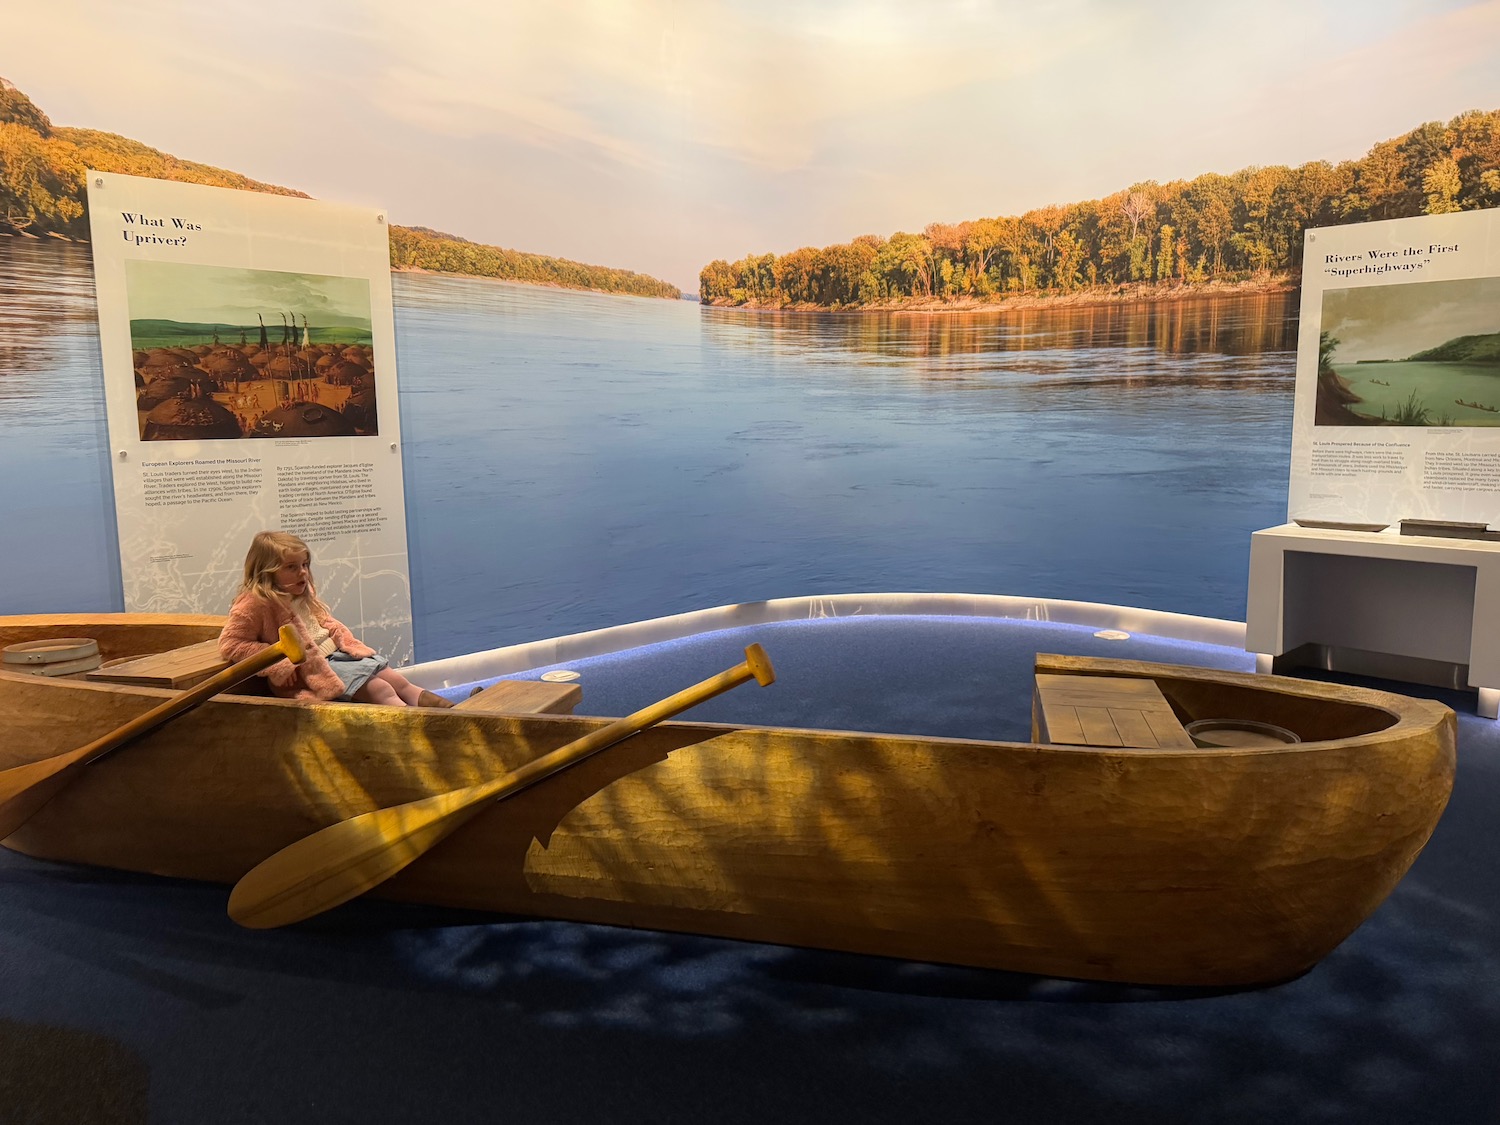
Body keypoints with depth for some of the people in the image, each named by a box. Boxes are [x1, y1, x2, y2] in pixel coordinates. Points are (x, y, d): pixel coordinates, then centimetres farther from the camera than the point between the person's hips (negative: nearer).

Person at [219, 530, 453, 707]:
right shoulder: (255, 604, -12)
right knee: (378, 689, -23)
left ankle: (443, 708, -8)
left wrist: (352, 645, 9)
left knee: (395, 679, -3)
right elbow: (230, 645, -15)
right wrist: (279, 661, -20)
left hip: (337, 653, 9)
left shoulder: (304, 595, 13)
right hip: (312, 669, -9)